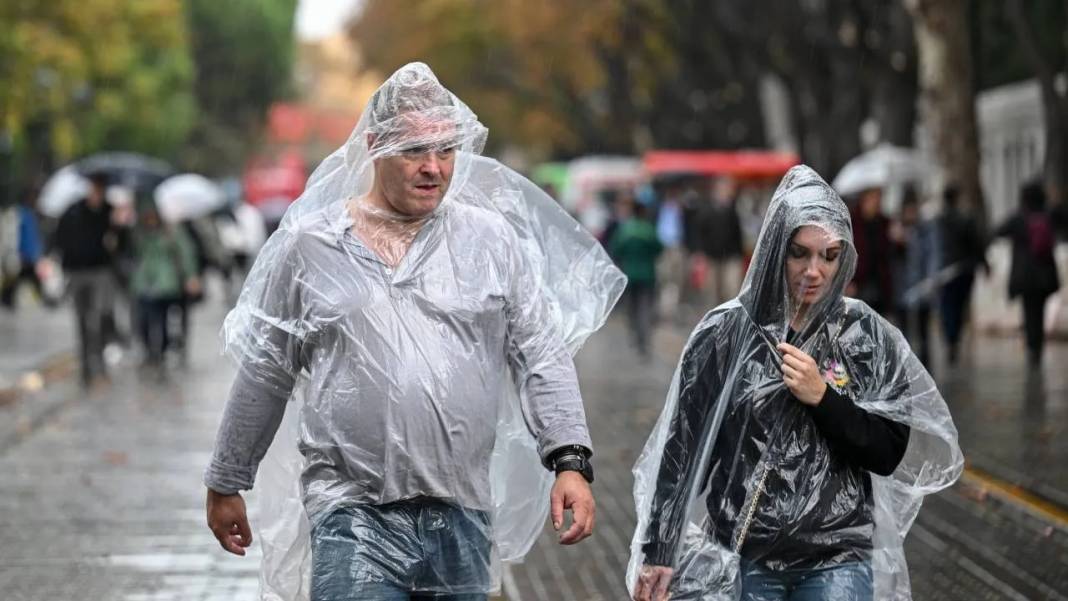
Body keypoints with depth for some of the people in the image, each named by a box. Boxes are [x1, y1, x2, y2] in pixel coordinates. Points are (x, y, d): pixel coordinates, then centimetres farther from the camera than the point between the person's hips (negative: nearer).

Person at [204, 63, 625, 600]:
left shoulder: (491, 238, 6)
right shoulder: (309, 244, 4)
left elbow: (542, 356, 4)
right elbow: (264, 376, 11)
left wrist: (571, 461, -8)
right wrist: (225, 484, 16)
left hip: (462, 516, 2)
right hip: (354, 513, -2)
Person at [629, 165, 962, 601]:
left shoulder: (867, 336, 2)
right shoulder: (726, 333, -2)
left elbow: (889, 453, 0)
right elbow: (682, 448, 0)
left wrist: (822, 397, -13)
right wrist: (659, 552, -2)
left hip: (837, 561, 0)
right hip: (740, 561, 0)